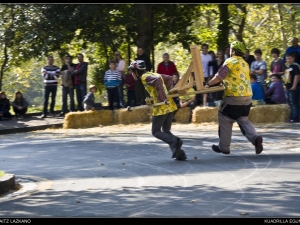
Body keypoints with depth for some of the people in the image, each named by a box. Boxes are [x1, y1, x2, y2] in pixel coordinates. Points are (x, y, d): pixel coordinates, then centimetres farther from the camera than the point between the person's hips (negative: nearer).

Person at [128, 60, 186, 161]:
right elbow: (169, 78, 25)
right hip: (170, 105, 8)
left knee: (156, 132, 4)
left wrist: (162, 98, -25)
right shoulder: (153, 74, 17)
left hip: (161, 107, -8)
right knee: (166, 131, 15)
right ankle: (179, 154, 4)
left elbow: (157, 80, -27)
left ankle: (175, 141, -18)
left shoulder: (145, 77, -8)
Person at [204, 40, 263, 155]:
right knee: (243, 120, 15)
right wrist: (226, 83, 29)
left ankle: (223, 147, 11)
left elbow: (218, 77, -9)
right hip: (247, 97, 7)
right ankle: (255, 138, -10)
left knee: (225, 120, 6)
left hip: (234, 96, -7)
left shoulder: (230, 61, -8)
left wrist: (208, 84, 3)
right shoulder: (245, 64, 17)